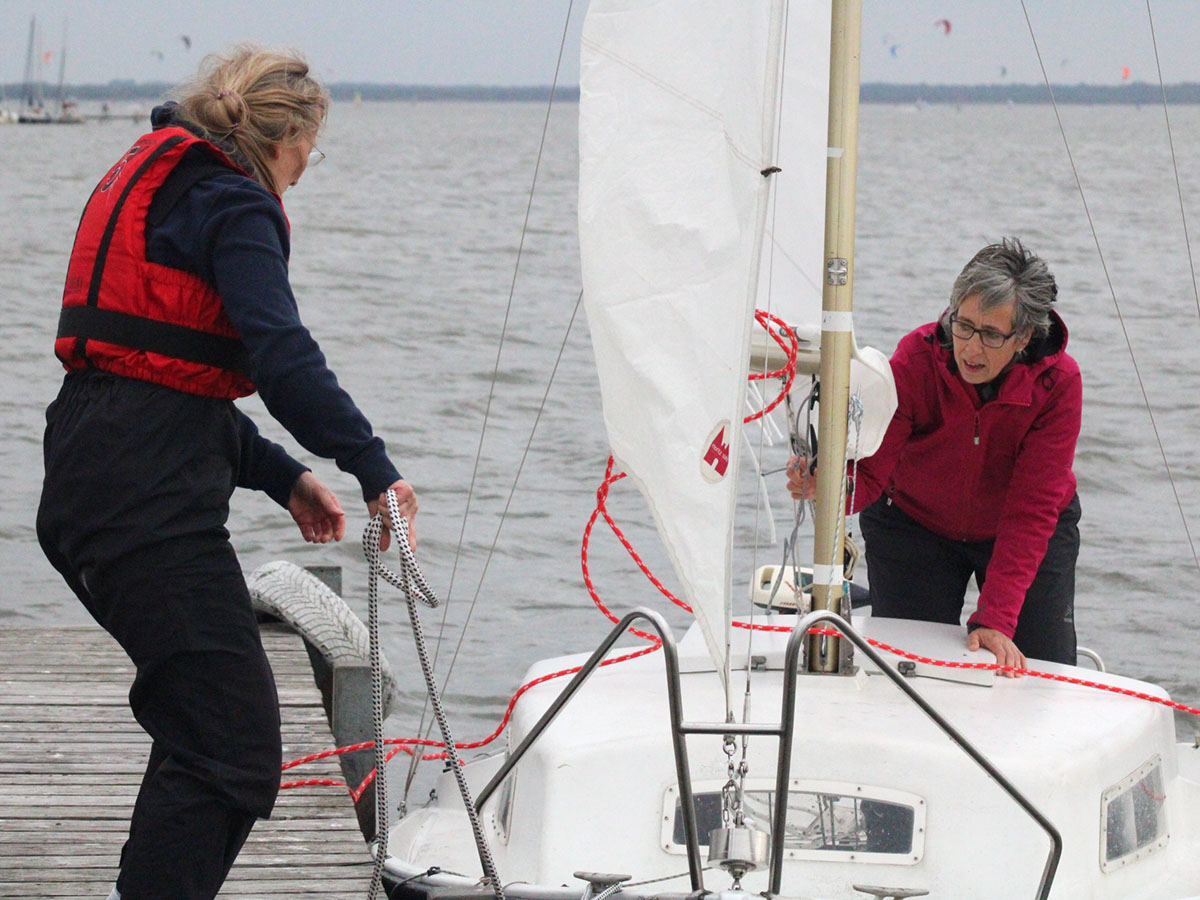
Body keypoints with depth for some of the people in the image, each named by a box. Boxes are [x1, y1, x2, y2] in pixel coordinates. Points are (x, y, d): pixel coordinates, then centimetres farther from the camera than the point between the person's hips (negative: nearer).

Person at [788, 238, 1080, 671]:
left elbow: (1031, 511, -29)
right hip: (915, 525, 0)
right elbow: (869, 474, -32)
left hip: (1030, 535, 0)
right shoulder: (916, 360, -29)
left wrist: (994, 620, -37)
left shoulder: (1058, 383, -29)